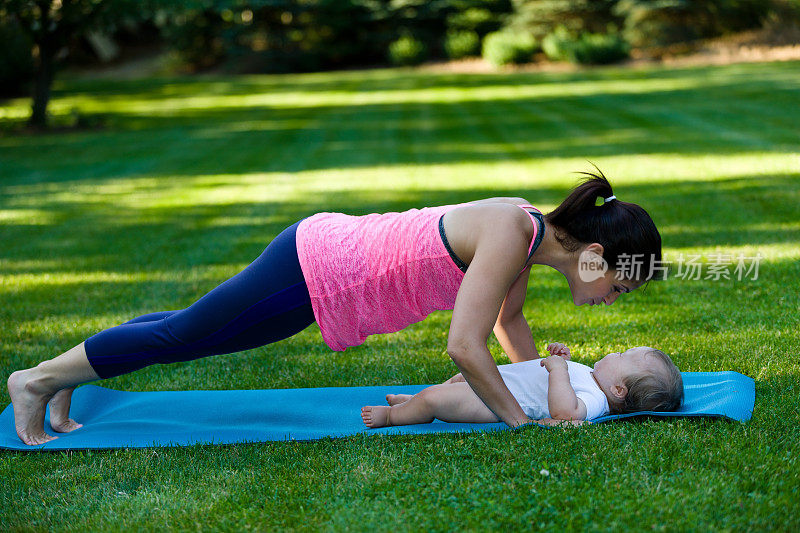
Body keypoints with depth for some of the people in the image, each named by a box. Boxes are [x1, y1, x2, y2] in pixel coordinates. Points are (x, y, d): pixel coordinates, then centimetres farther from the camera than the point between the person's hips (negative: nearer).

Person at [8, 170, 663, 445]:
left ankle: (68, 374, 40)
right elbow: (464, 348, -31)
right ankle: (40, 378, 26)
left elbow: (509, 320, 17)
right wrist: (521, 421, -20)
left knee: (190, 328, 23)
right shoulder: (509, 234, -27)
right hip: (313, 274, -8)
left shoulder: (529, 231, 0)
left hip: (326, 250, 8)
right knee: (181, 336, 8)